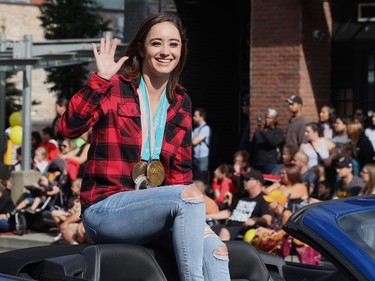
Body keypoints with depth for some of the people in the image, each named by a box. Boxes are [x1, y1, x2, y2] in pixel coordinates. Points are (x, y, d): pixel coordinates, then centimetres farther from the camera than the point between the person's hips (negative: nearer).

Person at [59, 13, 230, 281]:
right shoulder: (115, 88, -3)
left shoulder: (181, 103, 14)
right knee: (190, 195, -30)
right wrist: (100, 79, -25)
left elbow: (181, 168, 14)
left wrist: (196, 219, -1)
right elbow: (69, 128, -18)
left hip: (153, 208, 5)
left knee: (215, 251, -21)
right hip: (105, 209, -5)